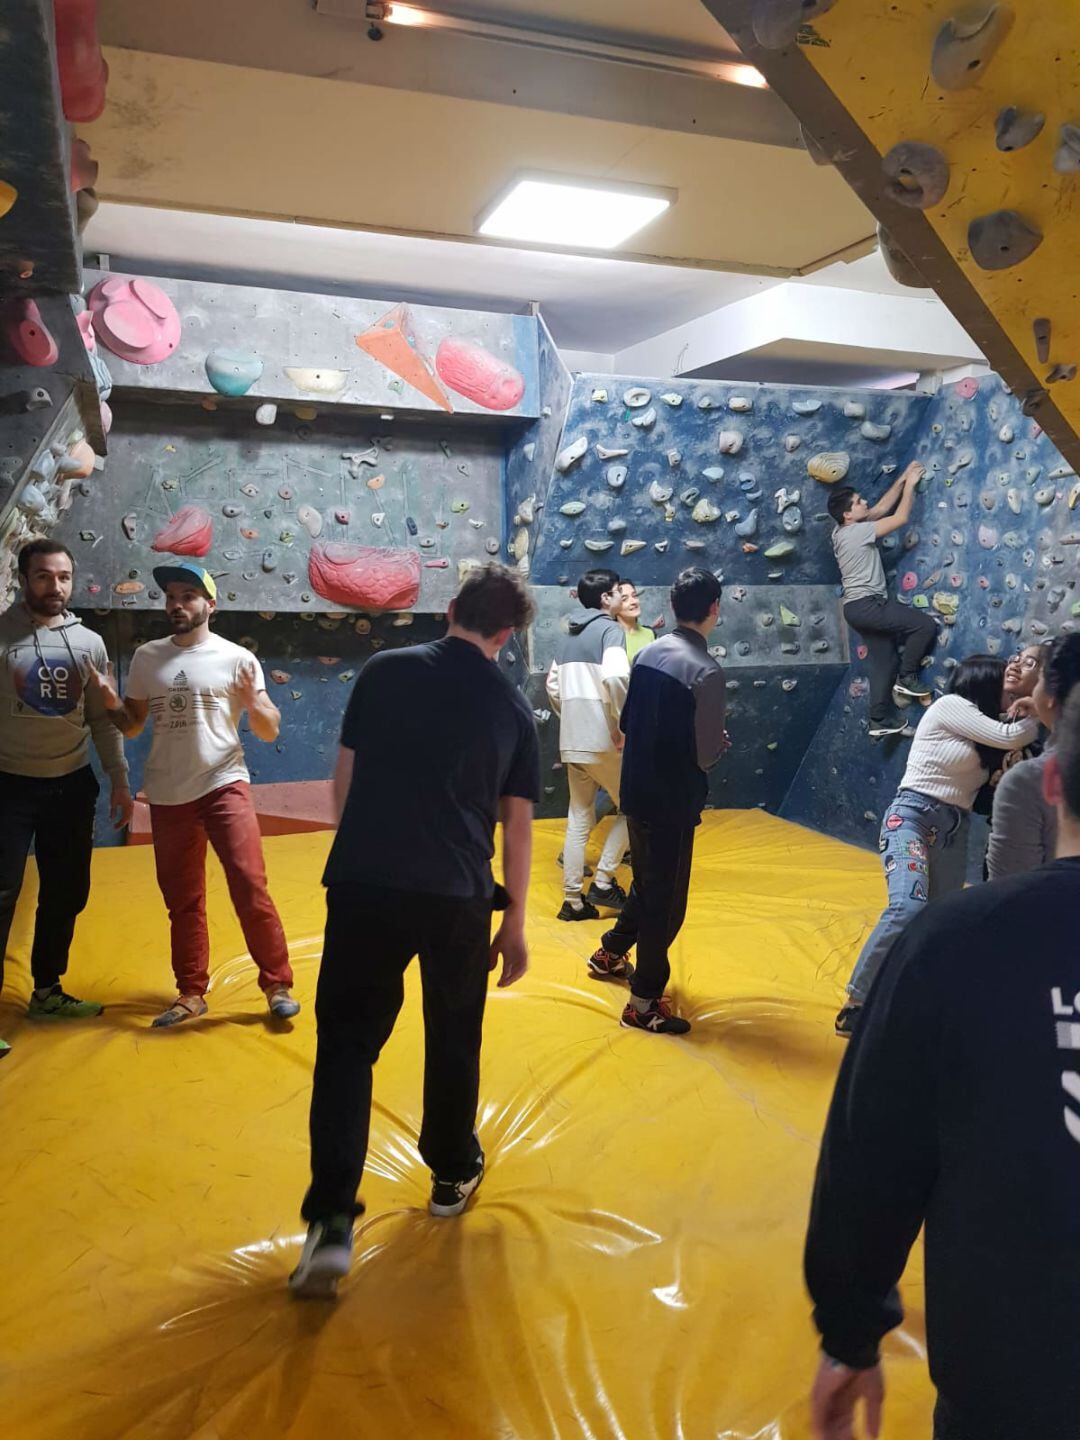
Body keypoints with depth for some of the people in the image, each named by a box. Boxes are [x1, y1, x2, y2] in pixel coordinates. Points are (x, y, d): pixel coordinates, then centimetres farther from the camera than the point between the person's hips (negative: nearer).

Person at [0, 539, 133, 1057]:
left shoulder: (89, 643, 4)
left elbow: (102, 719, 9)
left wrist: (119, 781, 6)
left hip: (72, 785, 4)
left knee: (66, 894, 12)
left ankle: (47, 991, 29)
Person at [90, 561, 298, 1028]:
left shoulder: (237, 658, -3)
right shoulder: (146, 657, 6)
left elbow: (270, 732, -2)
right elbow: (131, 725, 12)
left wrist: (251, 700, -21)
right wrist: (110, 701, -8)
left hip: (224, 785, -4)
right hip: (167, 795, 4)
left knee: (250, 886, -11)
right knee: (182, 901, 12)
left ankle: (277, 984, 3)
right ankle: (191, 993, 25)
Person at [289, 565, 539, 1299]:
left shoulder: (385, 671, 3)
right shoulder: (513, 706, 4)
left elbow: (344, 780, 6)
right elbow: (518, 825, 6)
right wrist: (516, 920, 14)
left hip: (364, 883, -1)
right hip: (459, 895, 1)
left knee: (347, 1044, 8)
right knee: (454, 1039, 21)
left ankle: (332, 1220, 0)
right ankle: (454, 1174, 39)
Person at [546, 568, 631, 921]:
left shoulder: (571, 636, 15)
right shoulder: (610, 629, -8)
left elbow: (553, 685, 18)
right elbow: (615, 677, -25)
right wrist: (622, 724, -16)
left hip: (571, 742, 7)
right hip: (603, 741, -7)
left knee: (579, 820, 11)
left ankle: (573, 901, 13)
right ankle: (603, 883, 7)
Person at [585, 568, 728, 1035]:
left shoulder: (649, 653, 2)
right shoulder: (706, 672, -19)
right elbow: (705, 752, -18)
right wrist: (720, 741, 2)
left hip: (637, 790, 8)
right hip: (673, 801, -8)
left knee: (648, 884, 27)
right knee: (666, 900, 5)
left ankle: (610, 953, 43)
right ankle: (644, 1003, 14)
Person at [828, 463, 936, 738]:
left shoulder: (844, 532, 14)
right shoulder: (857, 532, -15)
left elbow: (881, 508, 21)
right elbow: (900, 518, -11)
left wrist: (902, 479, 17)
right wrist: (910, 484, 1)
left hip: (859, 607, 10)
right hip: (867, 605, -10)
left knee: (884, 660, 12)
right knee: (925, 625, -9)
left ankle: (880, 720, 14)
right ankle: (907, 677, 2)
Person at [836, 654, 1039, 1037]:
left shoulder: (981, 728, 21)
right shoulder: (950, 705, -3)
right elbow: (1009, 737, -7)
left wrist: (1022, 718, 7)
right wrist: (1037, 719, 10)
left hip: (954, 833, 9)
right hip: (911, 816, -9)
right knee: (908, 907, -28)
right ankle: (856, 1003, -20)